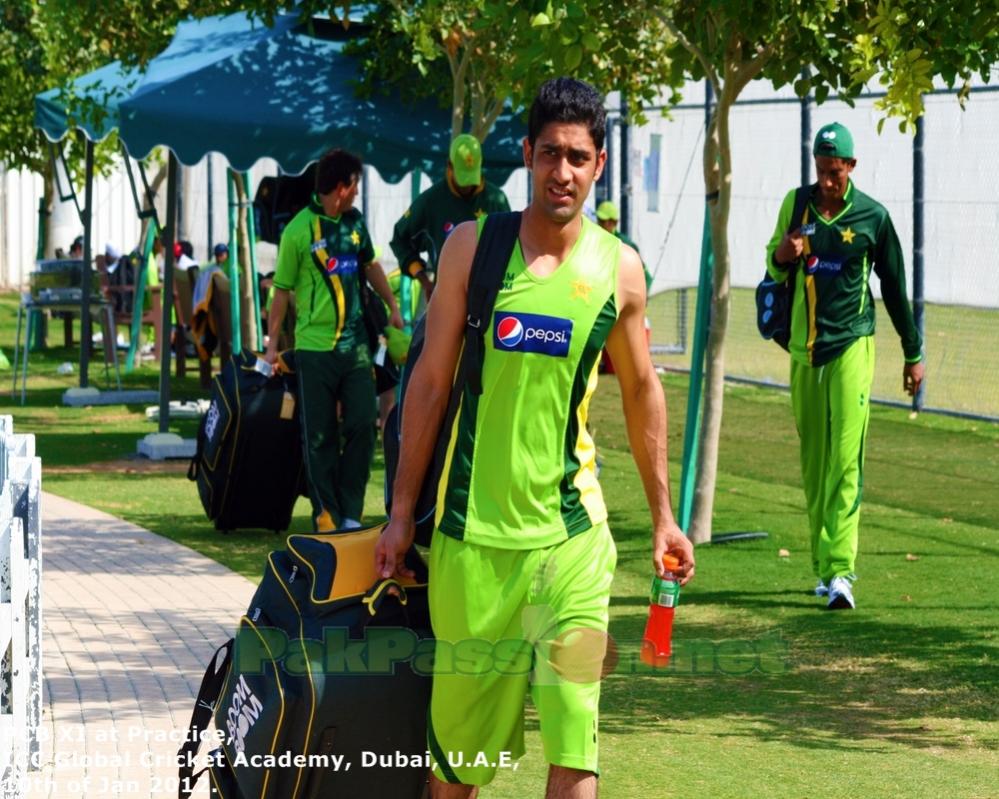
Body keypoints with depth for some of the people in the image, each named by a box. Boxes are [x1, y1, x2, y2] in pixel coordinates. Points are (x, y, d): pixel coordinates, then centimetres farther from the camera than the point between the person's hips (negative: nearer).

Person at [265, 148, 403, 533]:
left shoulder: (354, 221, 8)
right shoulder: (299, 231, -10)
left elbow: (370, 266, 24)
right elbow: (282, 289, -5)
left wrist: (393, 307, 23)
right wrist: (272, 344, -6)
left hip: (355, 343, 5)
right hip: (314, 347, -5)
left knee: (363, 425, -2)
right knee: (320, 438, 2)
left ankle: (350, 512, 6)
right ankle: (326, 516, 9)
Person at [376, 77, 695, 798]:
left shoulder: (619, 269, 3)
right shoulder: (473, 247, 0)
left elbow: (641, 391, 15)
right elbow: (431, 381, 4)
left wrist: (662, 514, 14)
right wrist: (402, 511, 2)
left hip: (571, 528, 0)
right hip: (472, 524, 0)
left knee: (573, 740, -8)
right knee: (458, 727, 8)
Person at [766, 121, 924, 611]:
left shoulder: (872, 217, -3)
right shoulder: (797, 205, 5)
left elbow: (894, 286, 5)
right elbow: (775, 271, 15)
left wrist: (913, 353, 9)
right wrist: (782, 255, -10)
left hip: (852, 345, -4)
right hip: (805, 348, 4)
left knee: (845, 459, -13)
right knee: (813, 459, 6)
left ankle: (841, 570, -20)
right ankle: (823, 564, 15)